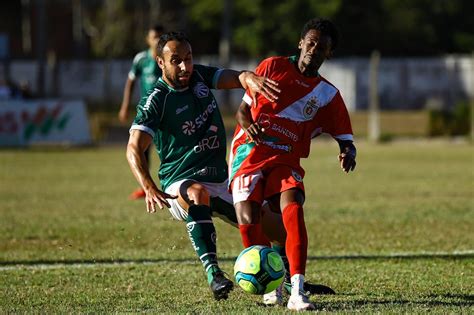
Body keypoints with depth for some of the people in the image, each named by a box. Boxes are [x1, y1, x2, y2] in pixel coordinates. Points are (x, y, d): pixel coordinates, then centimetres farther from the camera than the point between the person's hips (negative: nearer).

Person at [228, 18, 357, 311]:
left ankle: (297, 291, -34)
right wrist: (248, 125, -13)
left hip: (286, 162, 1)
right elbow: (244, 108, 11)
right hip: (250, 151, -1)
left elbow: (346, 139, 8)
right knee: (248, 219, -20)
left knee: (293, 209, -27)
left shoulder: (328, 95, 9)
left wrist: (348, 152, -16)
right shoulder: (272, 66, 8)